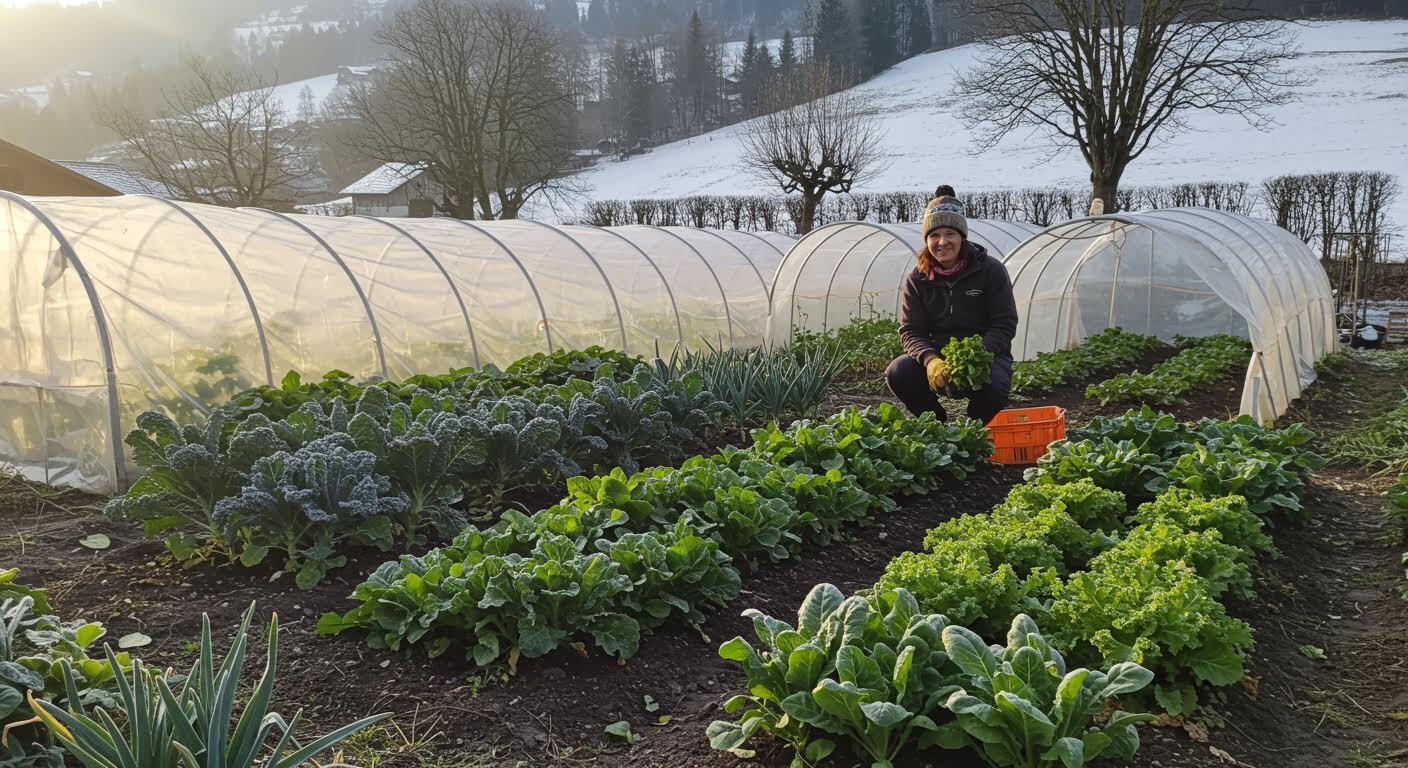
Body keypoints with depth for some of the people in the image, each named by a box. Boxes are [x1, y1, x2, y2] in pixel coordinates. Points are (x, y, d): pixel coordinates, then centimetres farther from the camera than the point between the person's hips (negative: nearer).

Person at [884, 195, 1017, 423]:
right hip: (937, 355, 2)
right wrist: (930, 360, -26)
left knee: (993, 387, -36)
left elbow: (1005, 325, -8)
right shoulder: (917, 279, 1)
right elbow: (910, 330, -4)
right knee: (898, 373, -26)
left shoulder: (990, 270, -5)